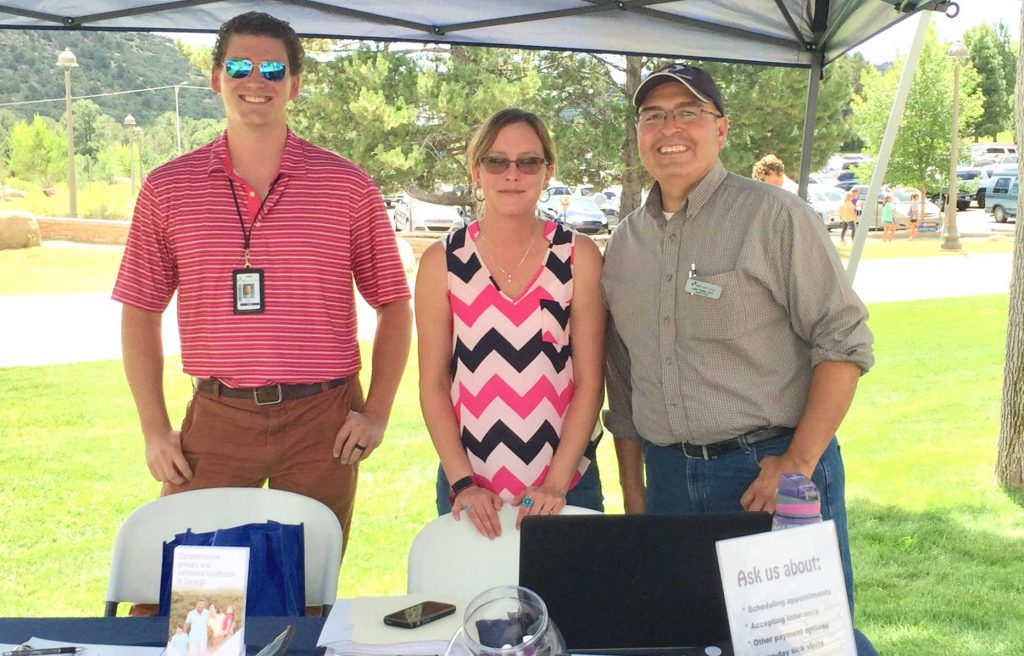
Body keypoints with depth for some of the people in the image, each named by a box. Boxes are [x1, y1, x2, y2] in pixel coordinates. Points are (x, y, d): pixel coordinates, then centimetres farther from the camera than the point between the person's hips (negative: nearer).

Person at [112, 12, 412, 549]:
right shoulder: (167, 188, 4)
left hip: (322, 421, 0)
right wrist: (154, 429, 1)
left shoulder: (348, 186, 2)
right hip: (215, 420, 1)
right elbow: (140, 313, 8)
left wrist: (377, 413, -2)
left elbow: (393, 305, 6)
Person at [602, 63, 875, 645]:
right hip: (669, 478, 5)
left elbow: (845, 341, -10)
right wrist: (632, 490, 13)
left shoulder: (775, 216, -6)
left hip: (772, 467, -5)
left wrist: (799, 462, -16)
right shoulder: (625, 242, 11)